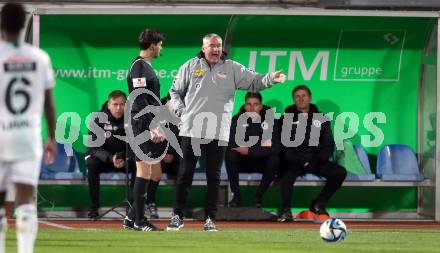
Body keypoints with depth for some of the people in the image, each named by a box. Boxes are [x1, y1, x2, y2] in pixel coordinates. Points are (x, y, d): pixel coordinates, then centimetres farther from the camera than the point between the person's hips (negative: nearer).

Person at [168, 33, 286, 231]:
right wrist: (180, 110, 1)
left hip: (218, 132, 0)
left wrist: (271, 79, -17)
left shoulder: (232, 69, 7)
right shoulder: (190, 67, 8)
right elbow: (175, 91, 16)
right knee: (185, 174, 0)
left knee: (214, 177, 4)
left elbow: (254, 81, 2)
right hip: (191, 129, 0)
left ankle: (210, 218, 10)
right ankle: (177, 215, 6)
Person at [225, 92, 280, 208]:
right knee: (230, 156, -30)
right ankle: (236, 195, -17)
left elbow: (274, 148, -17)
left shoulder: (270, 120, -9)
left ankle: (258, 196, -15)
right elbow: (230, 144, -18)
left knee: (274, 160, -31)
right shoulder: (237, 119, -6)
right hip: (242, 163, 1)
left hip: (261, 163, -1)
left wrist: (250, 151, -25)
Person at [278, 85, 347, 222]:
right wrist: (302, 162, -16)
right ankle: (286, 210, -22)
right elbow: (284, 146, -2)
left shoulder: (321, 119, 15)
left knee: (340, 172, -19)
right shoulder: (287, 118, 7)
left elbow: (329, 144, 12)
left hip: (316, 161, 3)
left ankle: (318, 205, -3)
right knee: (288, 174, -37)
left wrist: (318, 161, -8)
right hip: (294, 161, -3)